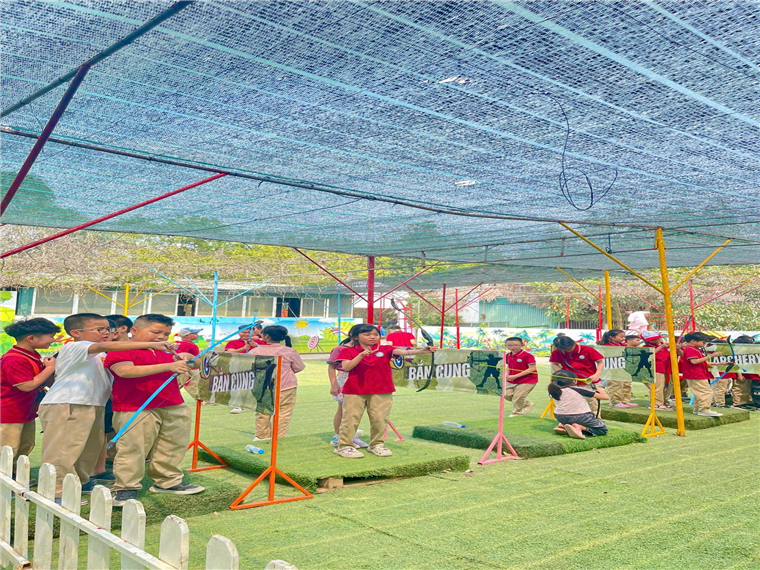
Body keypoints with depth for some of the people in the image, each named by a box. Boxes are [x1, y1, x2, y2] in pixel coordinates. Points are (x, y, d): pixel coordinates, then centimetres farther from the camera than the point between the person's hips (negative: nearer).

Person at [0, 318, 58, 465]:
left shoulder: (33, 356, 7)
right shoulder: (15, 360, -25)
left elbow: (45, 382, 13)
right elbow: (27, 386, -29)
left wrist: (55, 367, -5)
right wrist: (49, 368, -21)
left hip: (26, 413, 10)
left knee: (25, 448, 18)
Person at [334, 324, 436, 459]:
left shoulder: (384, 350, 2)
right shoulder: (348, 351, -1)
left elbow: (403, 352, -13)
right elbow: (346, 367, -16)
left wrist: (422, 350, -30)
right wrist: (361, 355, -26)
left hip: (381, 392, 2)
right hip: (354, 392, -2)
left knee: (380, 419, 7)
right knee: (351, 419, 2)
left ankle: (377, 444, 24)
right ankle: (344, 446, 13)